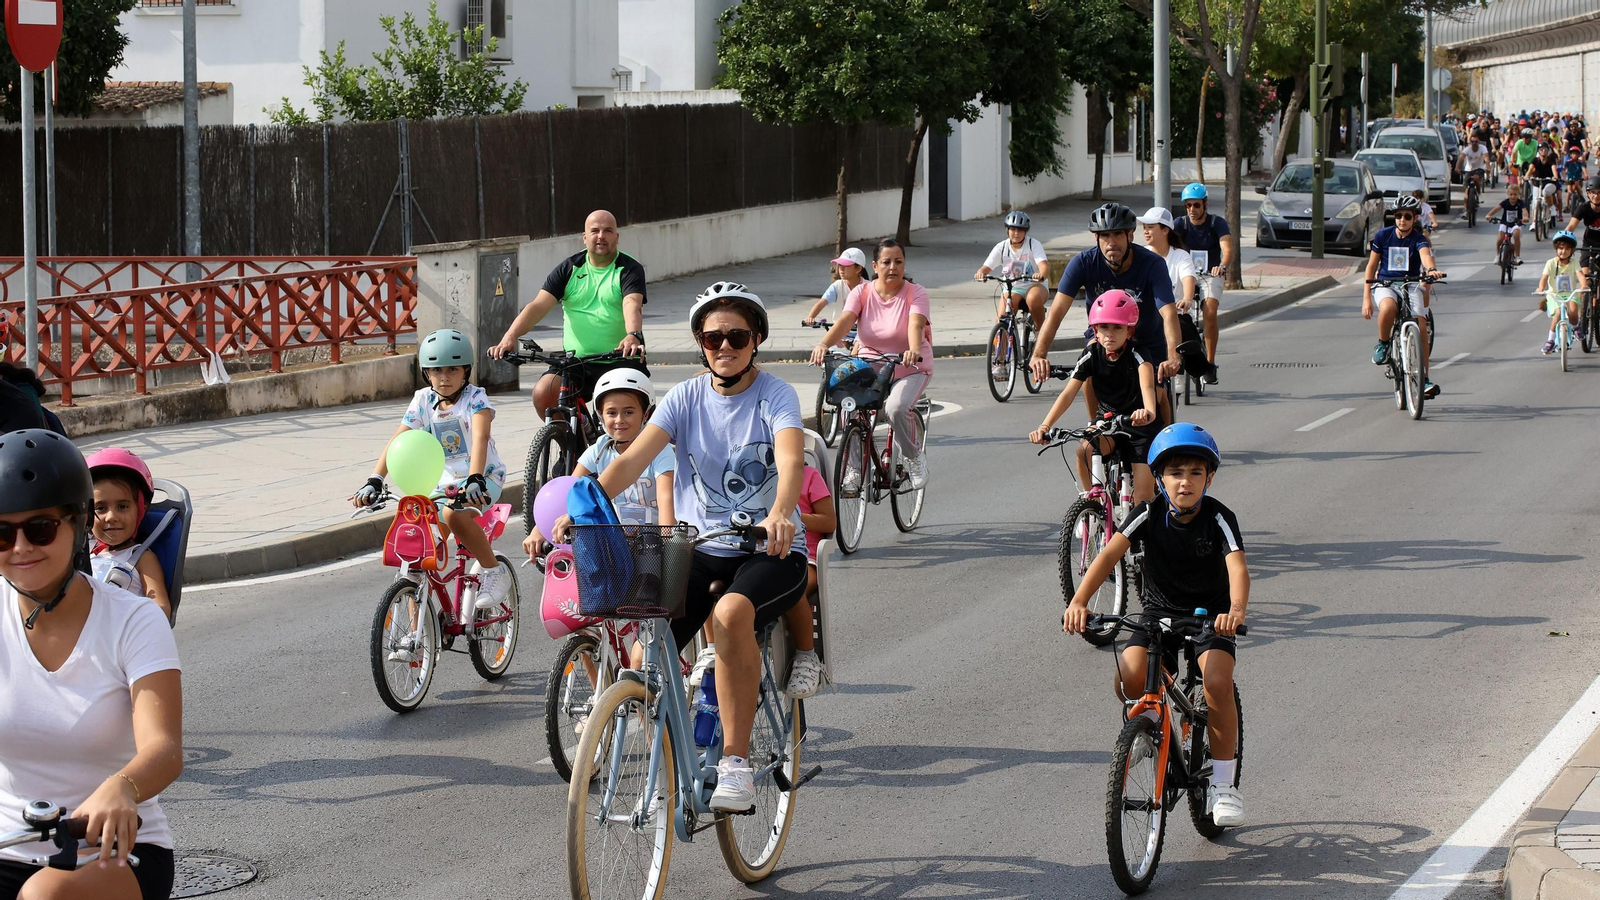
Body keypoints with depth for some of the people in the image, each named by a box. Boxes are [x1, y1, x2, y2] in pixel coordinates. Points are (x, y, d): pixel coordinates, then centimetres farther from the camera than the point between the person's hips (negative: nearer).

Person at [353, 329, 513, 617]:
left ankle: (494, 571, -14)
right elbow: (396, 442, -6)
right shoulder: (423, 400, 1)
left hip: (484, 478, -5)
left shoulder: (475, 398, -11)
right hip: (444, 483, 5)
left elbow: (480, 437, -29)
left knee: (453, 514, -36)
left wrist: (475, 480, -46)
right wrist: (374, 482, -21)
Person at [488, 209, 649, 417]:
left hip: (620, 360, -3)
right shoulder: (569, 268, 7)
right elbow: (539, 305, -4)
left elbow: (632, 305, -21)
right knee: (543, 393, -21)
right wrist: (510, 336, -21)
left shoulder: (629, 269, -1)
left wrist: (633, 336, -44)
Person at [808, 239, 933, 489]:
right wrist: (823, 344, -40)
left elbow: (916, 324, -28)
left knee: (896, 408, -32)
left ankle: (914, 457, -3)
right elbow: (845, 320, -19)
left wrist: (914, 351, -51)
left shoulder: (915, 293, -9)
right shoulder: (862, 293, -2)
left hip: (910, 369, -2)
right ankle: (855, 467, -6)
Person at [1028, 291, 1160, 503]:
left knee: (1144, 495, -12)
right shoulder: (1091, 356, -10)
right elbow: (1068, 394, -17)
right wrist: (1045, 426, -32)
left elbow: (1147, 385, -40)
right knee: (1085, 450, -30)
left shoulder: (1137, 354, -20)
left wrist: (1149, 411, -63)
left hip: (1140, 424, -3)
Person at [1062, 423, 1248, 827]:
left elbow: (1237, 567, -29)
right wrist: (1079, 601, -37)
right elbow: (1109, 554, -21)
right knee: (1129, 679, -26)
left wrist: (1237, 609, -51)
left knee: (1217, 683, -28)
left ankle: (1224, 783, -12)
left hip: (1210, 616, -2)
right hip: (1159, 612, 2)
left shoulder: (1219, 518, -14)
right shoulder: (1150, 514, -10)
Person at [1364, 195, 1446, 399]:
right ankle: (1382, 344, -9)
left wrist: (1431, 270, -54)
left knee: (1421, 328, -16)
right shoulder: (1383, 236, 0)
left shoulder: (1418, 239, -6)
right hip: (1385, 285, 0)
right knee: (1388, 307, -37)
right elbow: (1371, 266, 5)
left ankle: (1424, 380, -6)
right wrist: (1366, 298, -2)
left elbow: (1425, 255, -29)